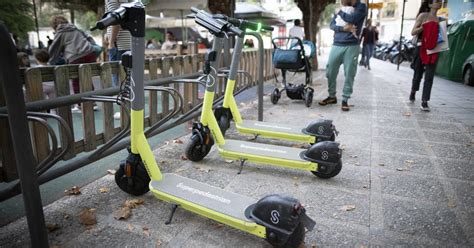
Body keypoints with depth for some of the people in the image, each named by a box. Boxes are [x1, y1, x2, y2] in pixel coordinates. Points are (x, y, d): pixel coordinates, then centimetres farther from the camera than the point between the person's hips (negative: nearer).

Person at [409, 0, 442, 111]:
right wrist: (425, 26, -16)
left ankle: (424, 102, -7)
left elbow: (439, 35, 22)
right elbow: (413, 32, -5)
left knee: (429, 77, -6)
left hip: (433, 50, 4)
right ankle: (413, 93, 36)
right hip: (421, 48, -3)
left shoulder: (438, 19, 14)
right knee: (418, 74, 10)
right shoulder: (423, 16, 0)